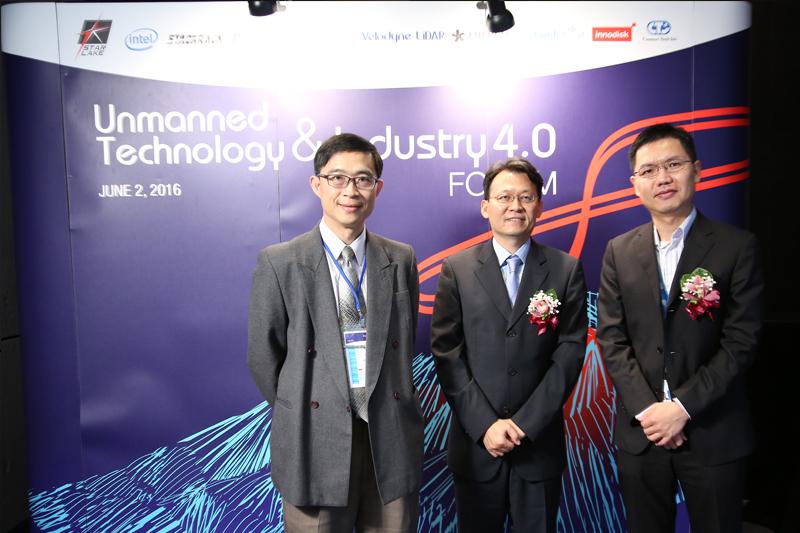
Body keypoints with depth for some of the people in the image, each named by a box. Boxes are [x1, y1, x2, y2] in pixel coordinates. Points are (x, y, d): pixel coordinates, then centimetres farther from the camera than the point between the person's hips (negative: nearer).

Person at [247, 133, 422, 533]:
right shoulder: (278, 263, -5)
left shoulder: (401, 259, 3)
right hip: (315, 440, -2)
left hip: (392, 438, 3)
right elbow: (263, 355, -1)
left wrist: (384, 405, 8)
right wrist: (297, 415, 4)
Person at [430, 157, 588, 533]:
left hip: (540, 443, 0)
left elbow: (570, 351, -5)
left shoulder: (566, 270, 1)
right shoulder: (457, 270, 0)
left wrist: (524, 424, -11)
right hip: (475, 443, 0)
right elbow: (446, 352, -5)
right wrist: (485, 425, -11)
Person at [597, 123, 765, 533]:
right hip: (639, 429, 2)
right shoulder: (619, 252, 3)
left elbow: (740, 341, -9)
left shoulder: (737, 246, -5)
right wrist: (646, 409, -11)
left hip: (713, 432, -2)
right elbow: (612, 338, -1)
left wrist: (682, 407, -14)